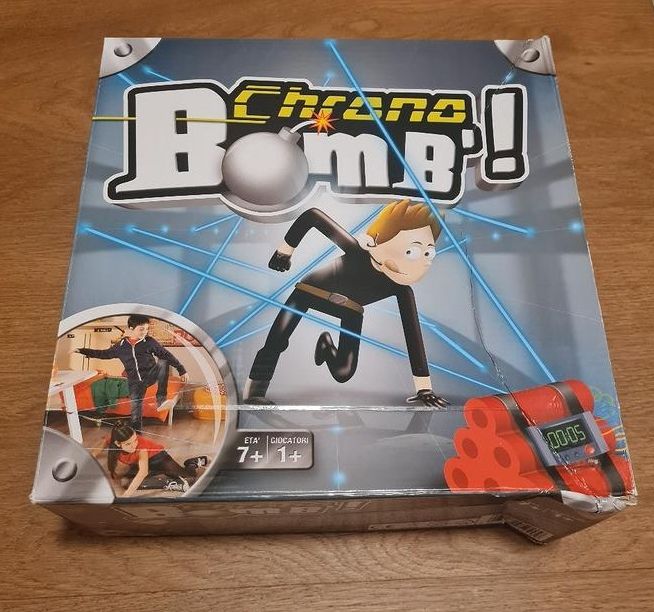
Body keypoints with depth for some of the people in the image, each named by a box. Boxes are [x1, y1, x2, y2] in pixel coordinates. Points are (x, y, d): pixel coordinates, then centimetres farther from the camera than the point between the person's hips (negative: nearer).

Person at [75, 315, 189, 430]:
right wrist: (82, 351, 19)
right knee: (136, 410, -3)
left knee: (163, 362, -29)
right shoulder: (121, 346, 3)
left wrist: (182, 370, -3)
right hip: (135, 382, 2)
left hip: (151, 375, -2)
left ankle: (161, 399, -28)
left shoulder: (149, 342, -3)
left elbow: (166, 355, -1)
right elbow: (105, 354, 20)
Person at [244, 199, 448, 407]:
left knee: (343, 373, -6)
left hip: (351, 310, 3)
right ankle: (254, 391, -2)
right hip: (311, 290, -3)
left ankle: (327, 344, 27)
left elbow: (413, 334, -24)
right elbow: (312, 215, -31)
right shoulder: (356, 251, -38)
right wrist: (285, 250, -19)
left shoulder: (401, 289, -28)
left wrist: (424, 387, -24)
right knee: (277, 341, -22)